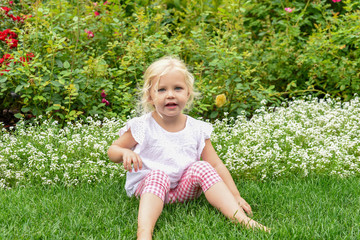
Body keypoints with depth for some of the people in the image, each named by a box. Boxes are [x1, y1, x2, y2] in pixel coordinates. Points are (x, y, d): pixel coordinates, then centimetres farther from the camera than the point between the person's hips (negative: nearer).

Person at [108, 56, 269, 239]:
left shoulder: (196, 129, 2)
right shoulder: (142, 127, -4)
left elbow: (216, 165, 4)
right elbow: (112, 150, 5)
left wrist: (235, 195, -5)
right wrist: (125, 153, -20)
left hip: (184, 188, 3)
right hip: (148, 185, -2)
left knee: (202, 167, -22)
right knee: (158, 175, -33)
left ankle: (240, 218, -30)